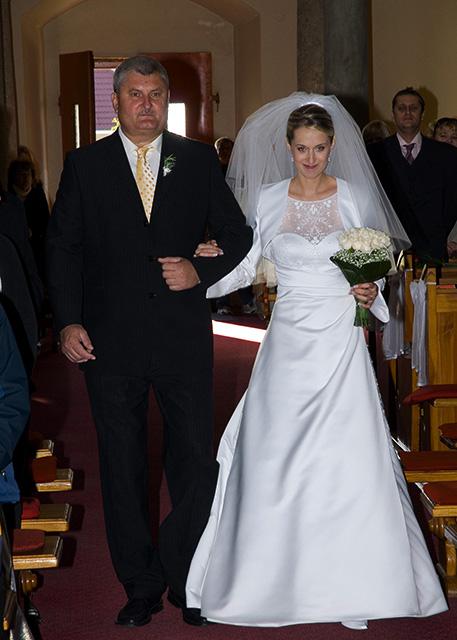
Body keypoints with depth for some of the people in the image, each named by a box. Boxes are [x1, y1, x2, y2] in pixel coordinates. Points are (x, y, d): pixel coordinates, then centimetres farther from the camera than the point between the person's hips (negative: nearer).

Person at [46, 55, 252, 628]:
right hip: (109, 341, 0)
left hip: (183, 338, 0)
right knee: (122, 468, 9)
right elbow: (62, 247, 2)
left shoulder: (199, 161, 4)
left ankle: (185, 579, 24)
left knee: (196, 462, 5)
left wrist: (201, 273, -9)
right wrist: (67, 322, -8)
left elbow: (238, 236, 9)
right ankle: (139, 585, 24)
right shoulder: (84, 165, 3)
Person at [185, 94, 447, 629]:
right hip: (289, 340, 1)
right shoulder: (267, 200, 4)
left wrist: (371, 293, -9)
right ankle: (277, 574, 18)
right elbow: (245, 267, 6)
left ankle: (348, 582, 11)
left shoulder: (354, 197, 3)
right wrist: (210, 264, -12)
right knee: (278, 458, 3)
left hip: (341, 340, -1)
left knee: (347, 459, -2)